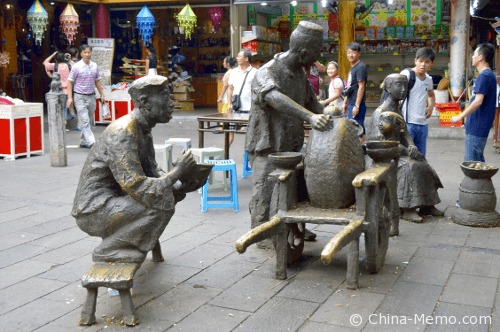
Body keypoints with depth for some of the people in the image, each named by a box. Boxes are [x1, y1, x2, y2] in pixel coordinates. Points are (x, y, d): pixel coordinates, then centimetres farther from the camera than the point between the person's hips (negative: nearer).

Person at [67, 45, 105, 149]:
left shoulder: (94, 66, 8)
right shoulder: (76, 66, -6)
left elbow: (97, 81, 19)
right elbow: (70, 81, -3)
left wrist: (102, 94, 15)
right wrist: (70, 97, -10)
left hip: (91, 97, 5)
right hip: (80, 97, -5)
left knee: (89, 120, 10)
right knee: (85, 121, -11)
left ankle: (83, 142, 22)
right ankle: (91, 143, -16)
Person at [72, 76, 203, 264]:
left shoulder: (143, 129, 6)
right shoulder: (123, 134, -24)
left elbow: (152, 171, 9)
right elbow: (136, 188, -29)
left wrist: (183, 186, -7)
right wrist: (176, 173, -22)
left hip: (111, 201, 10)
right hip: (94, 212, -9)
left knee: (172, 189, 11)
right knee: (161, 204, -25)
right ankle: (108, 250, -9)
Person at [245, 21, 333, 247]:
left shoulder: (299, 73, 6)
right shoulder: (266, 73, -21)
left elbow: (311, 101, 16)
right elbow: (276, 99, -41)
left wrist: (330, 121, 0)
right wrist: (309, 117, -54)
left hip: (290, 145, 8)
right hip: (267, 147, -8)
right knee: (265, 191, -2)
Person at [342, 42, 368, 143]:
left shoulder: (361, 67, -11)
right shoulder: (352, 68, 18)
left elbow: (361, 87, -17)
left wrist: (357, 105, -21)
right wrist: (345, 103, 22)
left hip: (357, 104, -10)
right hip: (351, 104, 10)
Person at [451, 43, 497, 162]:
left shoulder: (484, 76, -16)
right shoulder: (490, 75, 16)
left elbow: (478, 101, -24)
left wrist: (460, 116, -18)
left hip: (476, 128, -10)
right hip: (481, 127, 10)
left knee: (471, 161, -6)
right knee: (478, 160, 16)